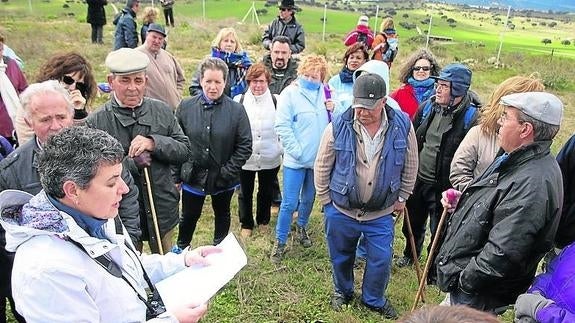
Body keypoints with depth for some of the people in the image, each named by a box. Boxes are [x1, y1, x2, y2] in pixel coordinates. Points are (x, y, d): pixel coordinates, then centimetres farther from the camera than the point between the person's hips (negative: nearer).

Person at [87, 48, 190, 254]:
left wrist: (154, 143, -19)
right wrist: (132, 163, -24)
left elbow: (184, 151, -4)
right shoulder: (96, 123, -10)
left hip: (163, 211, 3)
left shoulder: (162, 111, -1)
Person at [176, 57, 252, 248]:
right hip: (193, 175, 1)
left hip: (224, 178, 0)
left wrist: (228, 172, -14)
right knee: (189, 216, 17)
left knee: (222, 215, 21)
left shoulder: (236, 110, -11)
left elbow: (245, 146, -9)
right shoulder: (186, 107, -7)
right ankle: (181, 248, 44)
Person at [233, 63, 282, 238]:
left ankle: (263, 221, 43)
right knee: (245, 193, 15)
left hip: (270, 158, 0)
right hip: (245, 158, 0)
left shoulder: (276, 101, -5)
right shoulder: (239, 101, -5)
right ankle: (246, 225, 36)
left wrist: (283, 149, 1)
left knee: (266, 192, 19)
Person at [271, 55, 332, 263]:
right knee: (289, 203, -1)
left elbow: (333, 124, 13)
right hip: (296, 160, -4)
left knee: (309, 199, 21)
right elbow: (282, 126, -13)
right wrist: (296, 150, -16)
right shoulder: (290, 93, -10)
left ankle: (301, 227, 45)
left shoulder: (325, 93, 2)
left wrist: (333, 111, -9)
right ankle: (280, 242, 15)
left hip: (318, 159, 4)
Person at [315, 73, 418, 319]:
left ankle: (374, 300, 39)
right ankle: (342, 292, 47)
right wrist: (326, 200, 1)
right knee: (341, 257, 18)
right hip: (341, 210, 0)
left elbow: (410, 167, 2)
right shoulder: (338, 127, -16)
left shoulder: (402, 126, -13)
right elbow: (322, 167, -5)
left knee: (381, 260, 11)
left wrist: (401, 198, 7)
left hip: (381, 213, 1)